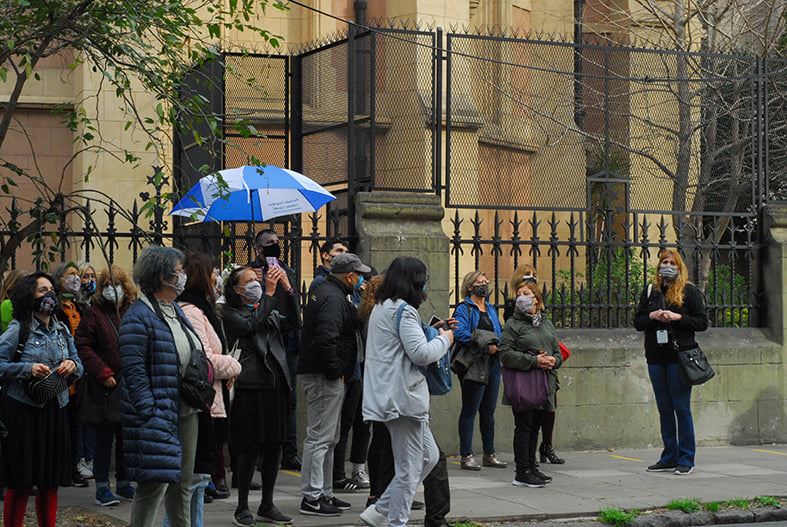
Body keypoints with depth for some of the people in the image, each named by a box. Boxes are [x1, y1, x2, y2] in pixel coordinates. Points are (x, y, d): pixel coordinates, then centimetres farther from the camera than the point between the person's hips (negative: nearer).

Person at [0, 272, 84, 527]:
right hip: (24, 410, -6)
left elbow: (79, 365, 17)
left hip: (55, 410, 6)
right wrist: (28, 369, -21)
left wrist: (73, 365, -5)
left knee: (51, 480, 10)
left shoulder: (62, 330, 11)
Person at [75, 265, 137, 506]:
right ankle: (102, 488, 5)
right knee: (105, 438, -2)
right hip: (106, 387, -4)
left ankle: (123, 483, 22)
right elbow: (82, 346, -8)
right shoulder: (94, 313, -4)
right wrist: (103, 373, -13)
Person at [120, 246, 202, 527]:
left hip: (186, 410, 9)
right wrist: (150, 415, -22)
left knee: (183, 482, 14)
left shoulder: (175, 309, 15)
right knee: (156, 482, -7)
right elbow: (133, 372, -17)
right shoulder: (139, 316, -13)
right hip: (158, 413, -9)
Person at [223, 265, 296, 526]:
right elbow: (251, 326, -17)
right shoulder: (232, 314, 1)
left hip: (277, 384, 6)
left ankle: (267, 505, 17)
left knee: (274, 447, 8)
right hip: (251, 385, -6)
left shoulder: (270, 311, 19)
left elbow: (292, 321, 4)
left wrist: (288, 289, -4)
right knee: (250, 448, -4)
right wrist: (270, 292, -16)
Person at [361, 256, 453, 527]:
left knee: (429, 456, 17)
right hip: (403, 396, -11)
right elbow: (421, 353, -20)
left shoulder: (381, 308, 17)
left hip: (388, 396, 11)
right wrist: (444, 340, -3)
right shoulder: (404, 310, -14)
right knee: (409, 469, -4)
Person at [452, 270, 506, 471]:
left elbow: (499, 333, 21)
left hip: (492, 363, 7)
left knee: (489, 411, 12)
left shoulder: (491, 309, 19)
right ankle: (466, 456, -1)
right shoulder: (463, 309, -5)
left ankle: (489, 454, 19)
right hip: (474, 365, -7)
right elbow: (461, 333, -19)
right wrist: (486, 345, -17)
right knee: (469, 411, -4)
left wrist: (496, 345, -1)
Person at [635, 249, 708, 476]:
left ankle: (686, 460, 2)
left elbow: (702, 322, -3)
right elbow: (638, 323, 12)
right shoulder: (650, 291, 12)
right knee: (664, 409, 10)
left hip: (679, 356, -5)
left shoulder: (689, 291, 0)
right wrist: (652, 316, -8)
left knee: (682, 408, -3)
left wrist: (677, 317, -14)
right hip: (656, 357, 5)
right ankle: (669, 458, 17)